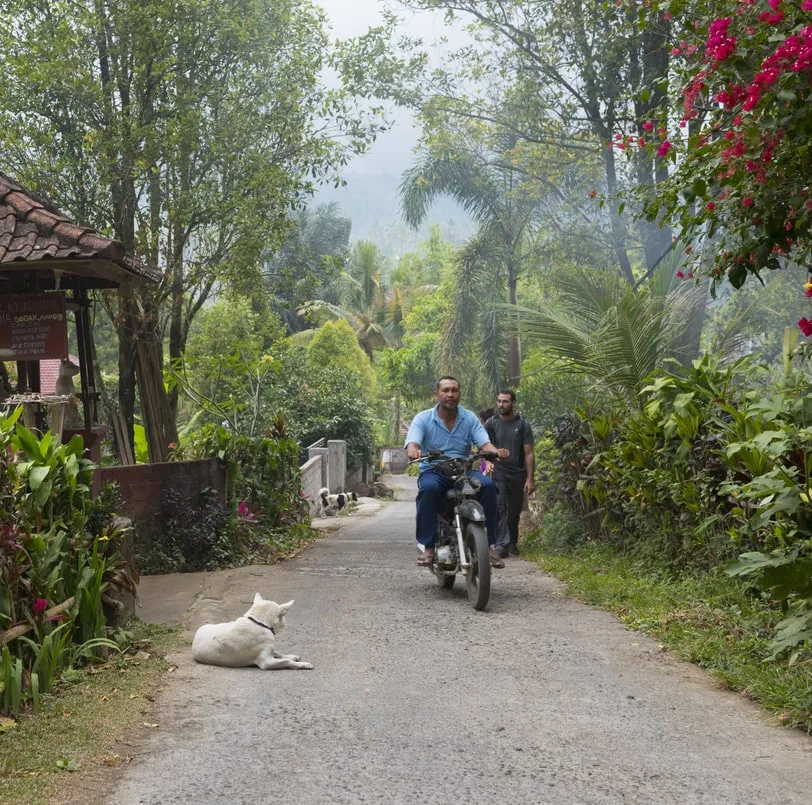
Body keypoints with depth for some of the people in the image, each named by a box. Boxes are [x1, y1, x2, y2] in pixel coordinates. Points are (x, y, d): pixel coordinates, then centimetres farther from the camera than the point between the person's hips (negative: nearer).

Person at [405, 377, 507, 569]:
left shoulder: (469, 418, 7)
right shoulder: (423, 419, 1)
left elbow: (484, 443, -4)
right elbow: (412, 443, -14)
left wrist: (496, 452, -29)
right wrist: (413, 451, -40)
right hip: (433, 472, -2)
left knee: (488, 485, -27)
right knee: (429, 488, -37)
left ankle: (490, 544, -19)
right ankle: (428, 547, -30)